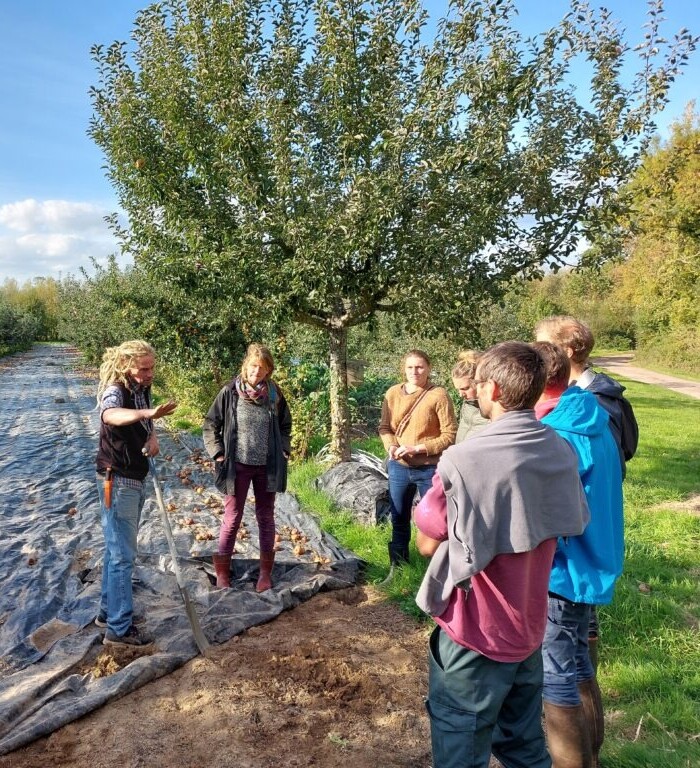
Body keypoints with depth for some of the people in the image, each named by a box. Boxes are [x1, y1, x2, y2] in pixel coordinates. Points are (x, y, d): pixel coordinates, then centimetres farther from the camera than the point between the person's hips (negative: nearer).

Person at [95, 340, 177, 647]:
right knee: (123, 555, -2)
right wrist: (147, 413, -66)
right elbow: (110, 415, -47)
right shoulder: (115, 391, -22)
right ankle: (119, 628, 8)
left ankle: (108, 612, 33)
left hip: (135, 479, 9)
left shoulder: (142, 389, 3)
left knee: (117, 550, 19)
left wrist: (153, 436, -5)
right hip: (117, 482, -9)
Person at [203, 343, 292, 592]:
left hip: (267, 466, 2)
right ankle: (222, 572, 19)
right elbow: (211, 424, 0)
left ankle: (266, 572, 23)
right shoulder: (230, 392, -8)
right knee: (232, 519, 6)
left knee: (266, 517, 11)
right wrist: (218, 454, -6)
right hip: (237, 465, -2)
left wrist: (283, 450, 3)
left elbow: (285, 424, 13)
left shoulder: (274, 394, -1)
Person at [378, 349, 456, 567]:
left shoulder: (438, 395, -13)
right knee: (399, 520, 19)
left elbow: (450, 435, -13)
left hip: (429, 469, -4)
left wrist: (417, 448, -19)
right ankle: (398, 564, 39)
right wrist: (391, 447, -12)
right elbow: (384, 427, 8)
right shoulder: (393, 393, 0)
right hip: (398, 467, 4)